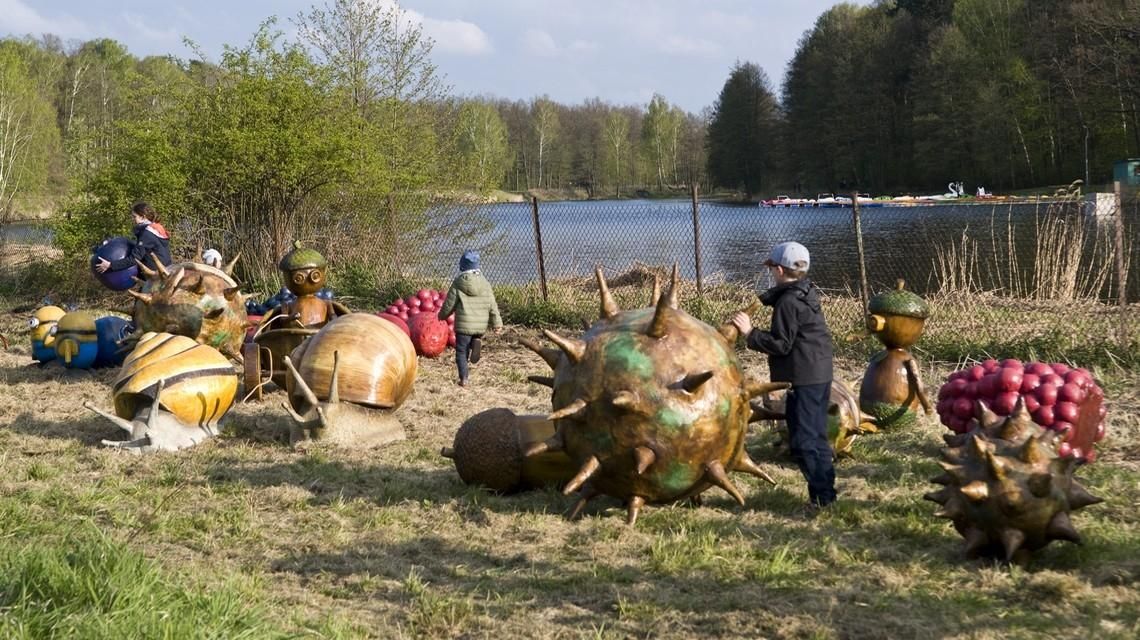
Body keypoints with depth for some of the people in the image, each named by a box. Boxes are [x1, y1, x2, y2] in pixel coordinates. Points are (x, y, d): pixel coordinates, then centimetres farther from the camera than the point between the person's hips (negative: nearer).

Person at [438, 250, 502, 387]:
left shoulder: (458, 283, -6)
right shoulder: (485, 283, 3)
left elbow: (449, 304, -1)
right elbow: (492, 305, 3)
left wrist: (442, 315, 19)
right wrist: (497, 323, 9)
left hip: (464, 325, -3)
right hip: (481, 326, 3)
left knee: (461, 352, 5)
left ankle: (464, 379, -1)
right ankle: (476, 342, -8)